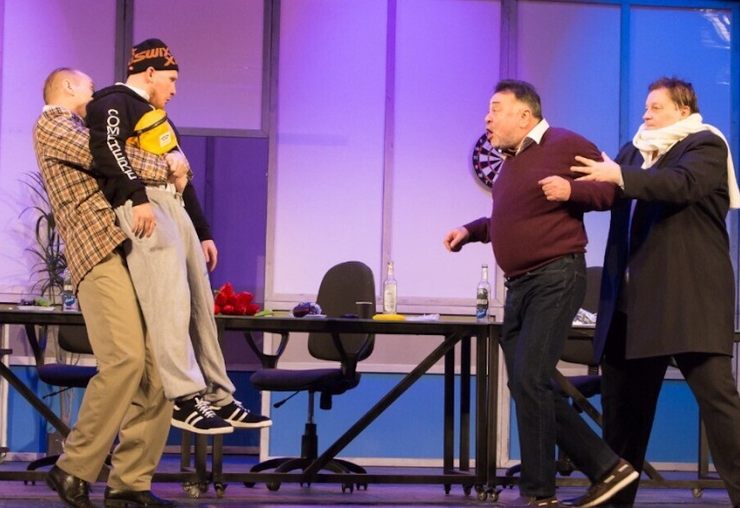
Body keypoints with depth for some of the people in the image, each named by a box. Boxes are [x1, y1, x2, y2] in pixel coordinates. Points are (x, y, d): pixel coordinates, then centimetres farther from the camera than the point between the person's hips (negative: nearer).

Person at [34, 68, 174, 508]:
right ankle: (74, 469, -10)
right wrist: (165, 169, 0)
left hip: (134, 252, 9)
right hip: (100, 251, -9)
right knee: (125, 360, -20)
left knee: (159, 365, -3)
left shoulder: (81, 130, 32)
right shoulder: (52, 124, 6)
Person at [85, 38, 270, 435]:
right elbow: (107, 149, -17)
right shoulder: (113, 103, 3)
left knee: (200, 304, 6)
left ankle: (218, 397, 9)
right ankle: (184, 398, -29)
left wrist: (204, 233, 30)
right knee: (170, 299, -23)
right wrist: (136, 197, -28)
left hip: (174, 205, 10)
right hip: (143, 205, -10)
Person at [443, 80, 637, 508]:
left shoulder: (565, 145, -8)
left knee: (529, 379, -14)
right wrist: (471, 231, 14)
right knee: (528, 386, 9)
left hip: (556, 278, -10)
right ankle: (606, 468, 16)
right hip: (519, 284, 10)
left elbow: (612, 189, -10)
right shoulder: (510, 161, 17)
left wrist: (572, 189, -25)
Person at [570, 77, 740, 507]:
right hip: (633, 300, 8)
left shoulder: (705, 146, -3)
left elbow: (681, 184, -22)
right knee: (623, 398, 11)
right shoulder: (634, 151, 20)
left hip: (690, 296, -7)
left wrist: (620, 176, -32)